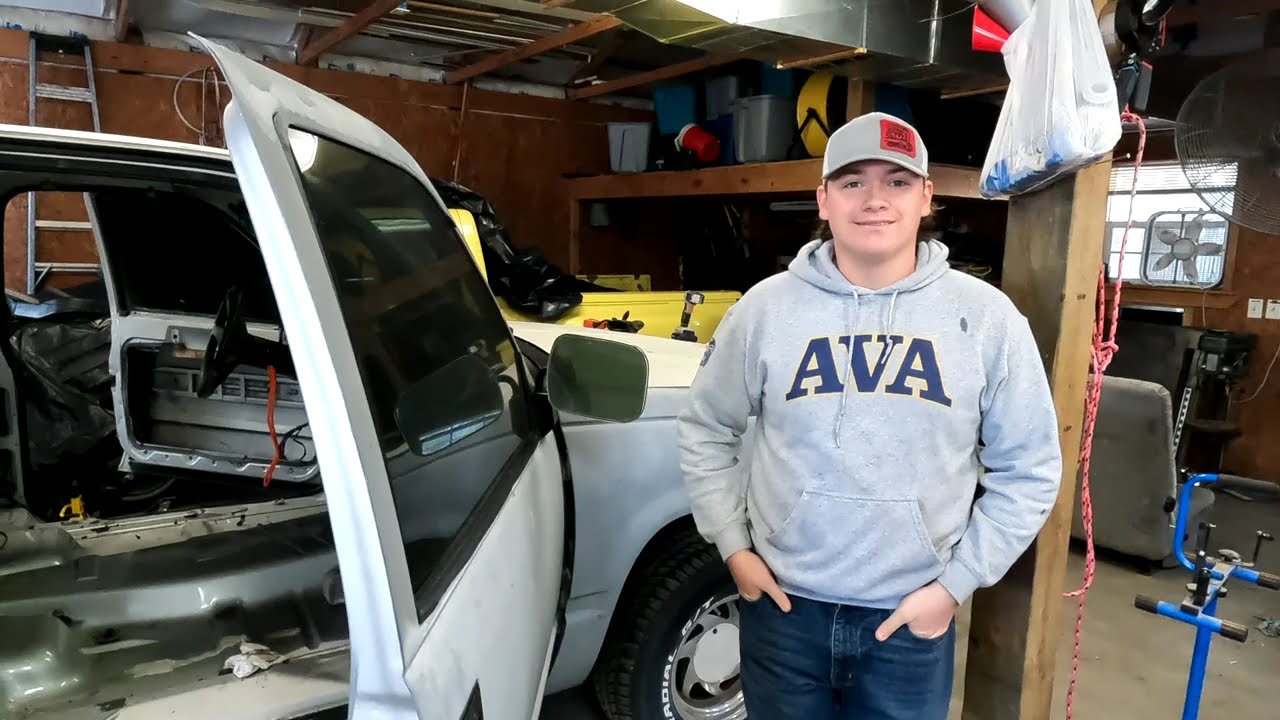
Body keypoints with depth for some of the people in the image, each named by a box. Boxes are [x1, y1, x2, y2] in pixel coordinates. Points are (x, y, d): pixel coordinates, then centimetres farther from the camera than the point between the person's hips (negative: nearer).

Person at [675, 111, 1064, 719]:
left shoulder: (987, 318, -5)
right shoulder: (765, 307, -6)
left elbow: (1029, 470, 0)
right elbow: (704, 431, 5)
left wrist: (956, 583, -4)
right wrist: (733, 545, 0)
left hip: (913, 619, 0)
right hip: (783, 606, 1)